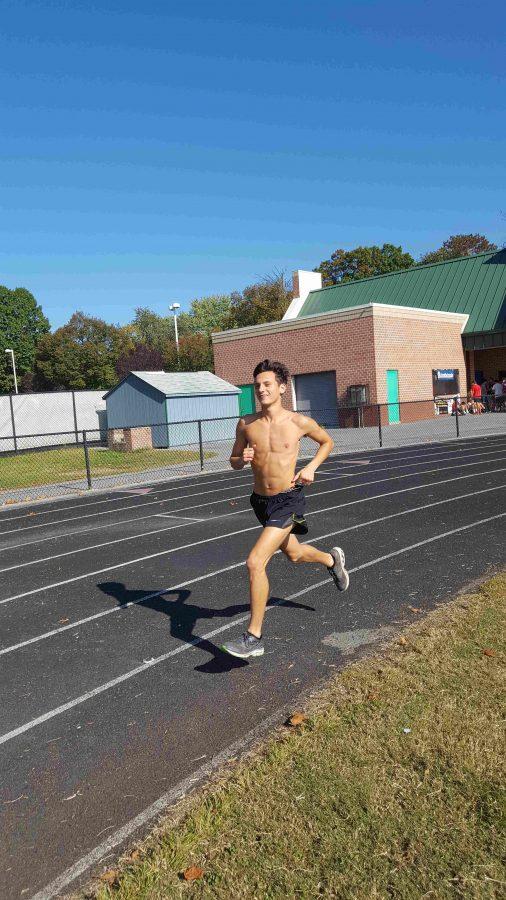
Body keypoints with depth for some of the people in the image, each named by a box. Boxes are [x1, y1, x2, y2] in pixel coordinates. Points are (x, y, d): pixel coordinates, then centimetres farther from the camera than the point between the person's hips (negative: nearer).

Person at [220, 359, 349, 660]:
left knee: (256, 562, -18)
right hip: (261, 500, 6)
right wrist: (242, 459, -15)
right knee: (293, 553, 27)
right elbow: (234, 462, 9)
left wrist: (311, 467, -6)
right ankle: (333, 559, 60)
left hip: (287, 501, -5)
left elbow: (327, 442, 10)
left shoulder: (300, 422, -9)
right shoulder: (246, 424, -2)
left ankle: (254, 637, -5)